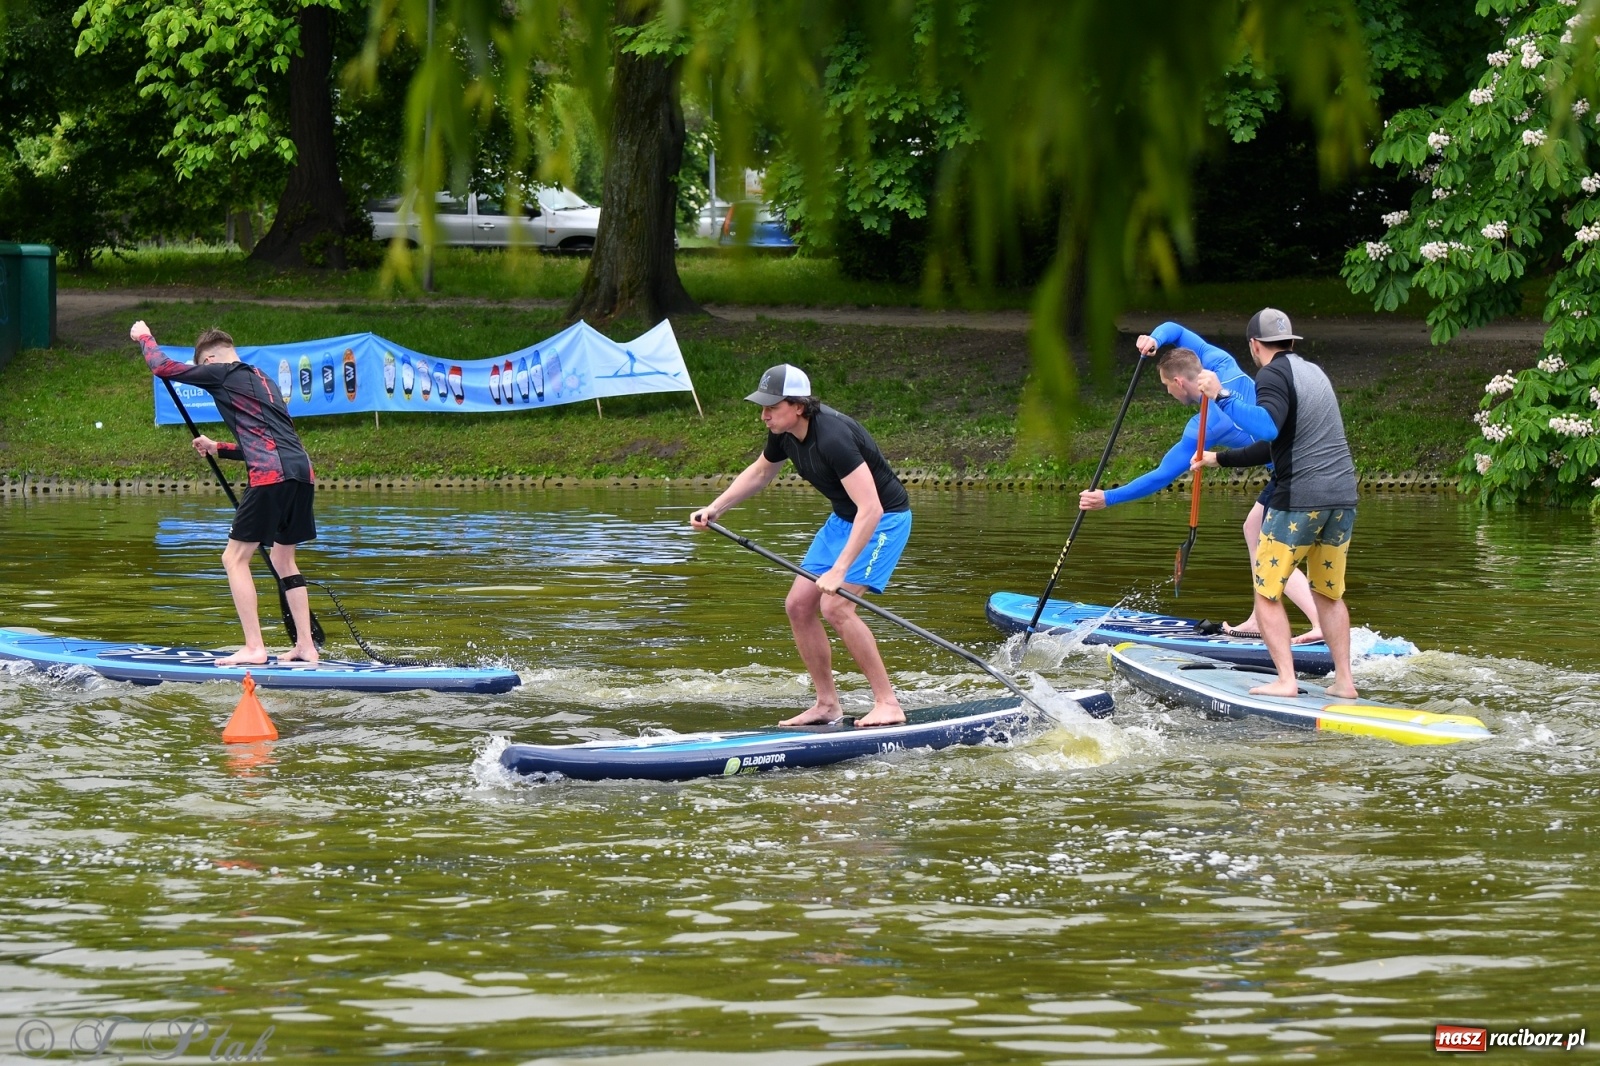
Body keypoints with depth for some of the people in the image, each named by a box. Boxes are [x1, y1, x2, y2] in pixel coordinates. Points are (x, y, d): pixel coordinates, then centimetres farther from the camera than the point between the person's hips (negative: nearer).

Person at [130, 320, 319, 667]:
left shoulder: (223, 374, 5)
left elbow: (163, 367, 7)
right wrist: (218, 449, 43)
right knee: (283, 559, 21)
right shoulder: (259, 379, 29)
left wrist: (144, 338, 25)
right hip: (302, 471, 8)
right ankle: (306, 646, 17)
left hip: (273, 475, -8)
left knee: (235, 558, -1)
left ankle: (254, 648, -8)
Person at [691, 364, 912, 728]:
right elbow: (760, 473, 19)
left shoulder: (832, 437, -33)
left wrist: (839, 571, -41)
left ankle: (888, 703, -15)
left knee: (835, 606, -22)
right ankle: (827, 705, 12)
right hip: (843, 518, 9)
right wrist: (715, 509, 11)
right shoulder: (785, 432, -5)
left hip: (883, 519, -9)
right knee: (799, 605, 3)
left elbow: (871, 510, -38)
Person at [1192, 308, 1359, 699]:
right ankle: (1344, 681, 13)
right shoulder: (1314, 373, 21)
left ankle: (1286, 680, -9)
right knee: (1329, 593, 16)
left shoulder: (1274, 376, -6)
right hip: (1343, 497, 8)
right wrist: (1220, 459, 31)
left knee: (1267, 594, 1)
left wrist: (1222, 397, -24)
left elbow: (1268, 427, -26)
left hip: (1299, 500, -8)